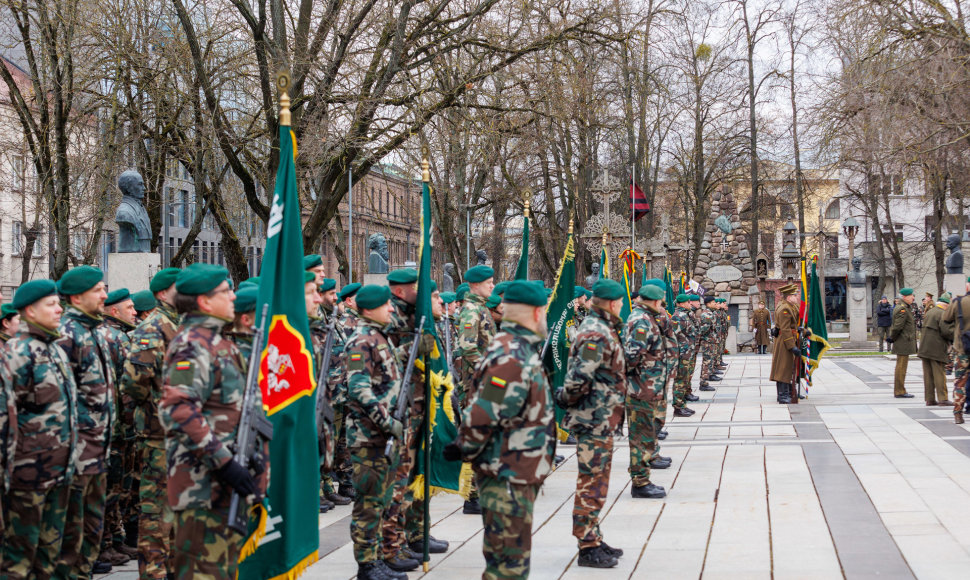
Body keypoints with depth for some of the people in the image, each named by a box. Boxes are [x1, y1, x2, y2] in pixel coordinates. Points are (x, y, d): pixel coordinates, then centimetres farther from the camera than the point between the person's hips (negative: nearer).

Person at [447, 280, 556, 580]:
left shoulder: (521, 349, 12)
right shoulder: (512, 359, -23)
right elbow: (482, 416, -25)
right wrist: (464, 451, -11)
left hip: (517, 475, 10)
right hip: (507, 476, -10)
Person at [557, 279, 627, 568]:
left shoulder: (602, 329, 14)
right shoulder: (596, 334, -20)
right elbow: (581, 377, -27)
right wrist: (567, 399, -12)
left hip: (603, 420, 10)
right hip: (595, 420, -10)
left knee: (597, 480, 17)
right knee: (592, 483, -3)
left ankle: (594, 539, 27)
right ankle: (587, 547, 3)